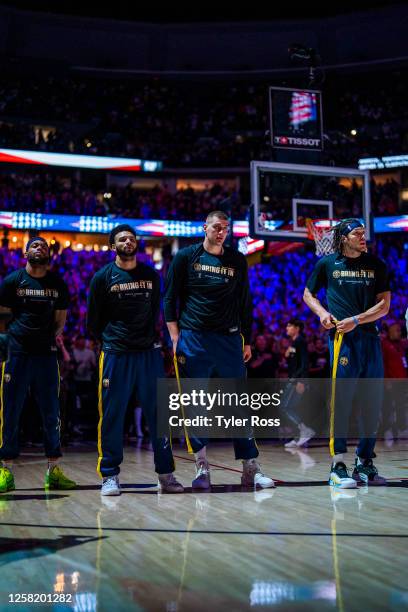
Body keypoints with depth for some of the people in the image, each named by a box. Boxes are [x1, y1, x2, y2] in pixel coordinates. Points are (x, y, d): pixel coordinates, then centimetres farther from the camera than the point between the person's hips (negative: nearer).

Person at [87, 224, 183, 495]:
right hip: (116, 354, -2)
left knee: (159, 413, 2)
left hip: (149, 351, 2)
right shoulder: (103, 277, 1)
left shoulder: (151, 275, 9)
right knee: (112, 416, 1)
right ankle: (110, 476, 11)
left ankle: (166, 474, 9)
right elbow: (93, 320, 7)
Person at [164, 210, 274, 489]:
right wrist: (175, 336, -4)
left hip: (229, 339, 2)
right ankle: (202, 468, 8)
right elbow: (171, 298, 4)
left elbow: (245, 303, 15)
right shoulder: (186, 256, 4)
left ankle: (251, 469, 4)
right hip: (193, 339, -2)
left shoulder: (237, 260, 11)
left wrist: (247, 341, 11)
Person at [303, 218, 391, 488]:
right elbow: (308, 294, 17)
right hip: (342, 338, -3)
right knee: (341, 400, -8)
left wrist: (356, 320, -9)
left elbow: (384, 305, 4)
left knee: (373, 403, 5)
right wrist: (322, 313, -2)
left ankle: (365, 463, 17)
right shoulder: (327, 263, 7)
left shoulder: (377, 265, 11)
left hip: (370, 337, 3)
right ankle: (338, 465, -4)